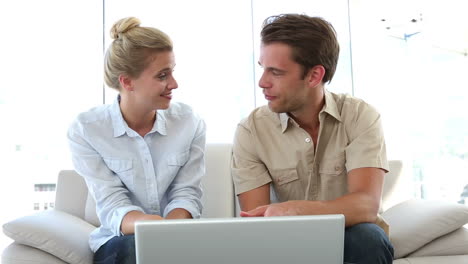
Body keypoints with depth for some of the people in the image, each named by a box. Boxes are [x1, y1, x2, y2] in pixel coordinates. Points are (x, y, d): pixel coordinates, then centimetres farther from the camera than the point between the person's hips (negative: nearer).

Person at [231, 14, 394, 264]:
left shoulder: (360, 116, -13)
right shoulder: (250, 130, -9)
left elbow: (366, 205, -25)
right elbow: (257, 219, -13)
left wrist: (295, 209, -43)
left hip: (349, 237, 0)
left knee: (368, 238, -33)